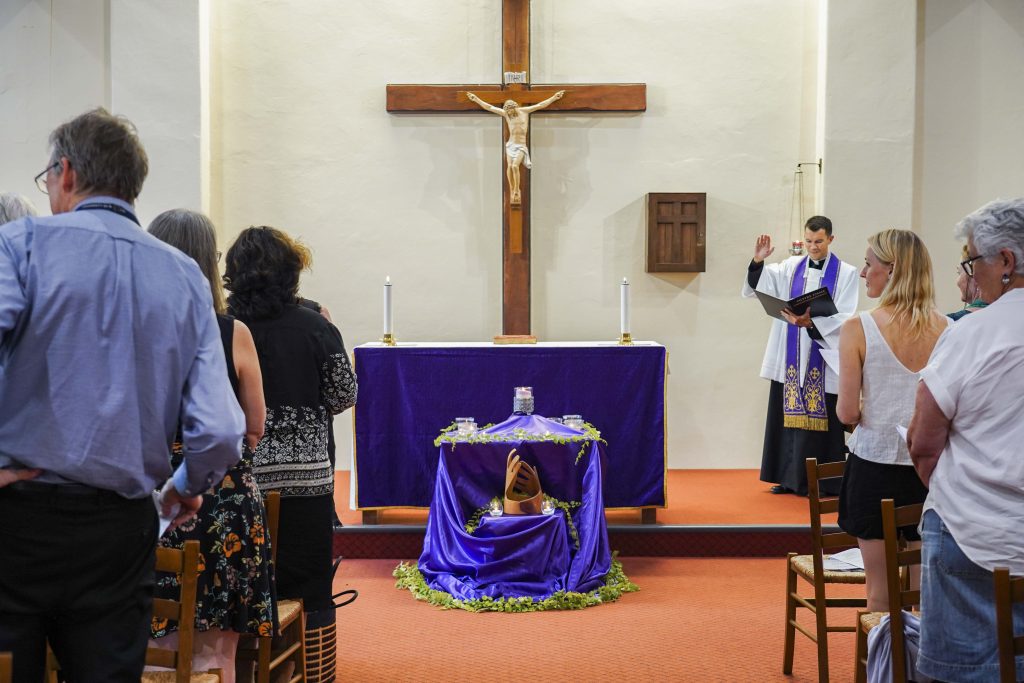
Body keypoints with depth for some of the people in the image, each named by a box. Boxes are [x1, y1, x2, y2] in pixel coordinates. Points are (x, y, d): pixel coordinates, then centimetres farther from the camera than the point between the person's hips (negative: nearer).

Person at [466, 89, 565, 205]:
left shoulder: (524, 111, 5)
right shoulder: (505, 114, 7)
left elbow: (541, 105, 7)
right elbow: (489, 107, 9)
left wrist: (554, 97, 4)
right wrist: (476, 99, 8)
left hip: (521, 146, -2)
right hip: (510, 145, 2)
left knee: (515, 166, -23)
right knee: (509, 166, -17)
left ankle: (517, 190, -13)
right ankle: (512, 191, -8)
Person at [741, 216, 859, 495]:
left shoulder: (846, 273, -1)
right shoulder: (791, 266, 8)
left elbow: (843, 318, -10)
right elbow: (762, 284, -7)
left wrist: (811, 322, -25)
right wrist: (758, 261, -26)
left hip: (823, 360, -3)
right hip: (791, 359, 3)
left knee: (819, 420, -2)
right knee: (789, 416, 6)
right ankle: (789, 477, 15)